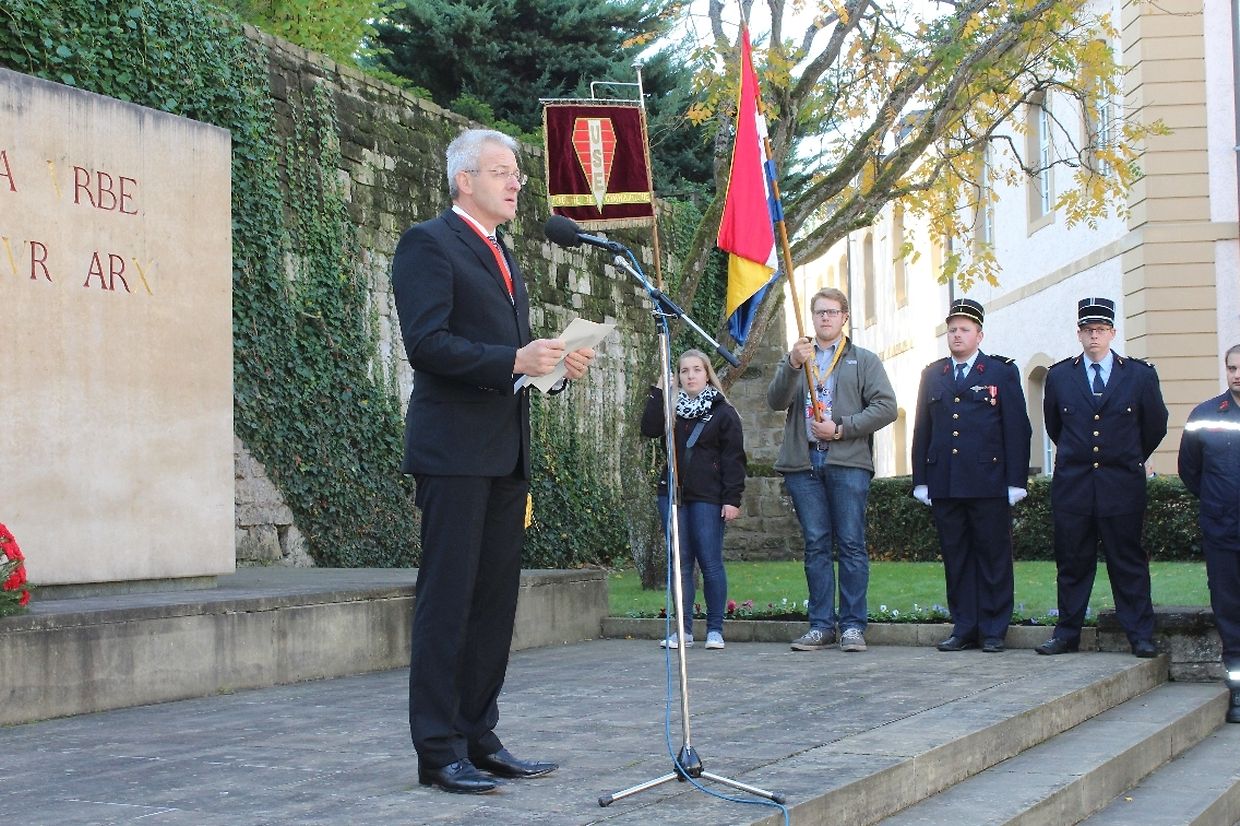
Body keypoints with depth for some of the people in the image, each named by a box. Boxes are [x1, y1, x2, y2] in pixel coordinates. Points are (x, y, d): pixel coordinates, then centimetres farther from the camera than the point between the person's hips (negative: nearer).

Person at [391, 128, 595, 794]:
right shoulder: (428, 243, -5)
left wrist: (556, 362, 6)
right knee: (447, 597, -5)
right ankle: (439, 752, -1)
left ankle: (479, 739, 16)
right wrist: (514, 359, -22)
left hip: (505, 452, 9)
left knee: (495, 599, 9)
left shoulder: (501, 256, 22)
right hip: (453, 447, -9)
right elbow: (427, 343, -16)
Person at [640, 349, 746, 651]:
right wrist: (659, 390, -7)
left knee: (710, 562, -5)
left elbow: (734, 458, -2)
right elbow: (649, 428, -5)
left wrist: (732, 499, -11)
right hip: (673, 494, 4)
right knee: (681, 563, 4)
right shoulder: (672, 409, 14)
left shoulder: (723, 412, 3)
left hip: (708, 497, -4)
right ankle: (683, 629, 8)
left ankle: (715, 629, 2)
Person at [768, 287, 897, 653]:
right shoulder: (794, 358, 19)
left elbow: (885, 407, 0)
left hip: (848, 462, -2)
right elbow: (776, 401, 3)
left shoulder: (864, 361, 12)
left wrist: (841, 429, -9)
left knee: (851, 544, -4)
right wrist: (792, 365, -14)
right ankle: (821, 625, 6)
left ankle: (852, 625, 0)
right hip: (803, 463, 2)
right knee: (816, 546, 3)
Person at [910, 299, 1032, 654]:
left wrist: (1016, 481, -6)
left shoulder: (1002, 372, 4)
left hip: (988, 482, -3)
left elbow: (1017, 429, 0)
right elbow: (922, 430, 13)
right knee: (955, 557, 6)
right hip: (945, 484, 3)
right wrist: (921, 480, 7)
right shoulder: (932, 374, 14)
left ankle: (994, 630, 8)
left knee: (993, 556, 1)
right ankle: (964, 628, 13)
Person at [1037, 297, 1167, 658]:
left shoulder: (1140, 375, 2)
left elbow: (1155, 426, 14)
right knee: (1072, 563, 5)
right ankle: (1067, 634, 12)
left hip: (1122, 485, -1)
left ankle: (1141, 636, 7)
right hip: (1072, 486, 1)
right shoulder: (1059, 375, 6)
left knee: (1128, 562, 2)